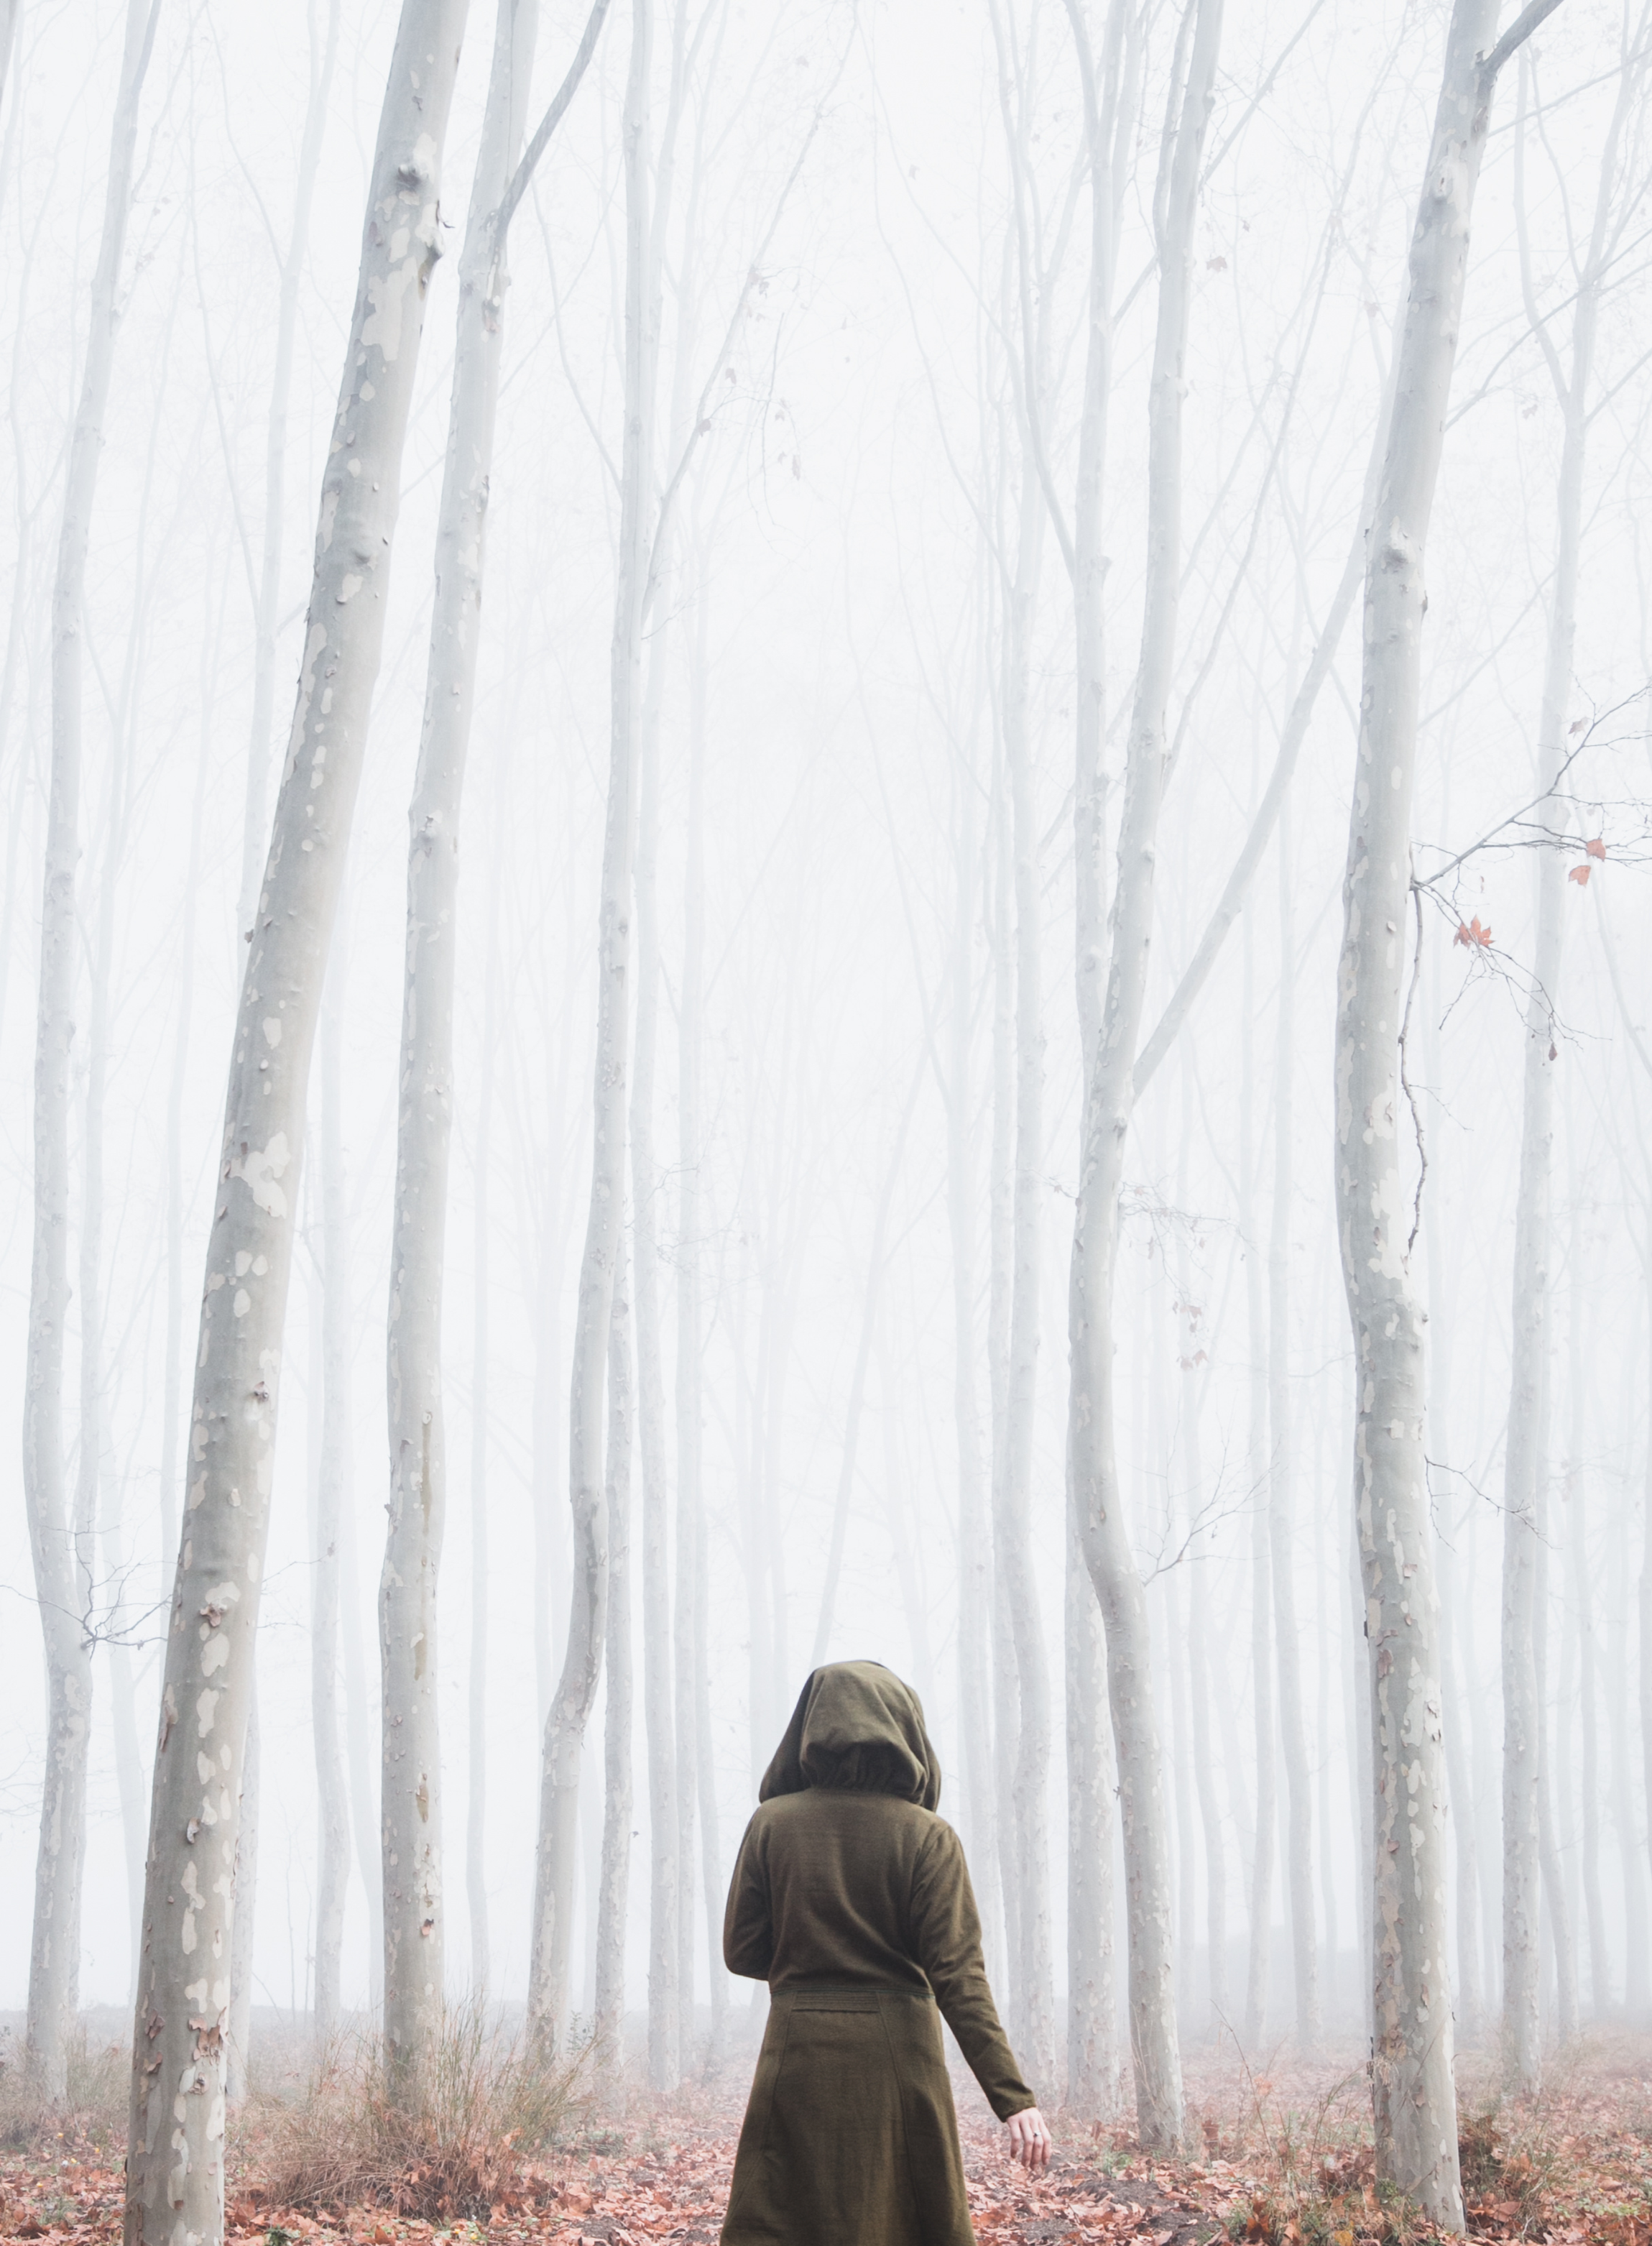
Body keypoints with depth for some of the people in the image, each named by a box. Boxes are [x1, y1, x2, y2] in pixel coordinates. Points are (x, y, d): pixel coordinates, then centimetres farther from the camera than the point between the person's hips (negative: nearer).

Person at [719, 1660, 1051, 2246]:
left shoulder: (772, 1823, -1)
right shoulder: (927, 1837, -5)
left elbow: (741, 1952, 1)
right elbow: (958, 1975, -12)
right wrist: (1013, 2097, -15)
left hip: (799, 2054, 1)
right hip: (897, 2057, 0)